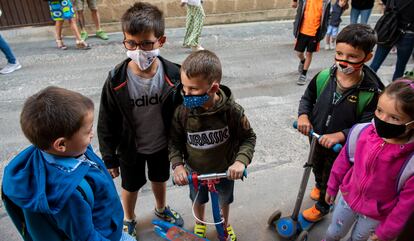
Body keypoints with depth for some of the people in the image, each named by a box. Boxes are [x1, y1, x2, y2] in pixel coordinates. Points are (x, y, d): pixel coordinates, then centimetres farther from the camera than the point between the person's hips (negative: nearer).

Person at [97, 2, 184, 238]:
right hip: (130, 148, -1)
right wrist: (109, 158, -5)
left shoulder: (173, 76, -21)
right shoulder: (116, 81, -23)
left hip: (162, 145, 2)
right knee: (131, 186, 22)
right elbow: (107, 124, -11)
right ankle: (129, 219, 52)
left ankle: (161, 209, 58)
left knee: (160, 179, 27)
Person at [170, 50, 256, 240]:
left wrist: (241, 160, -29)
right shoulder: (182, 112, -25)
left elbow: (248, 137, -14)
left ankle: (224, 224, 62)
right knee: (198, 200, 29)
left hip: (225, 170, 0)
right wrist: (177, 164, -23)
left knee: (224, 200, 28)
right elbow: (175, 140, -9)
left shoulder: (232, 111, -28)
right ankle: (200, 224, 62)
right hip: (195, 171, 1)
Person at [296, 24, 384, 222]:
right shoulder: (323, 77, -17)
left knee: (332, 177, 21)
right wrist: (303, 115, -18)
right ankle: (319, 185, 65)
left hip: (341, 146, -3)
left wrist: (339, 135, -35)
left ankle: (322, 207, 48)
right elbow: (308, 97, -1)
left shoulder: (372, 92, -27)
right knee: (317, 166, 32)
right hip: (316, 138, 4)